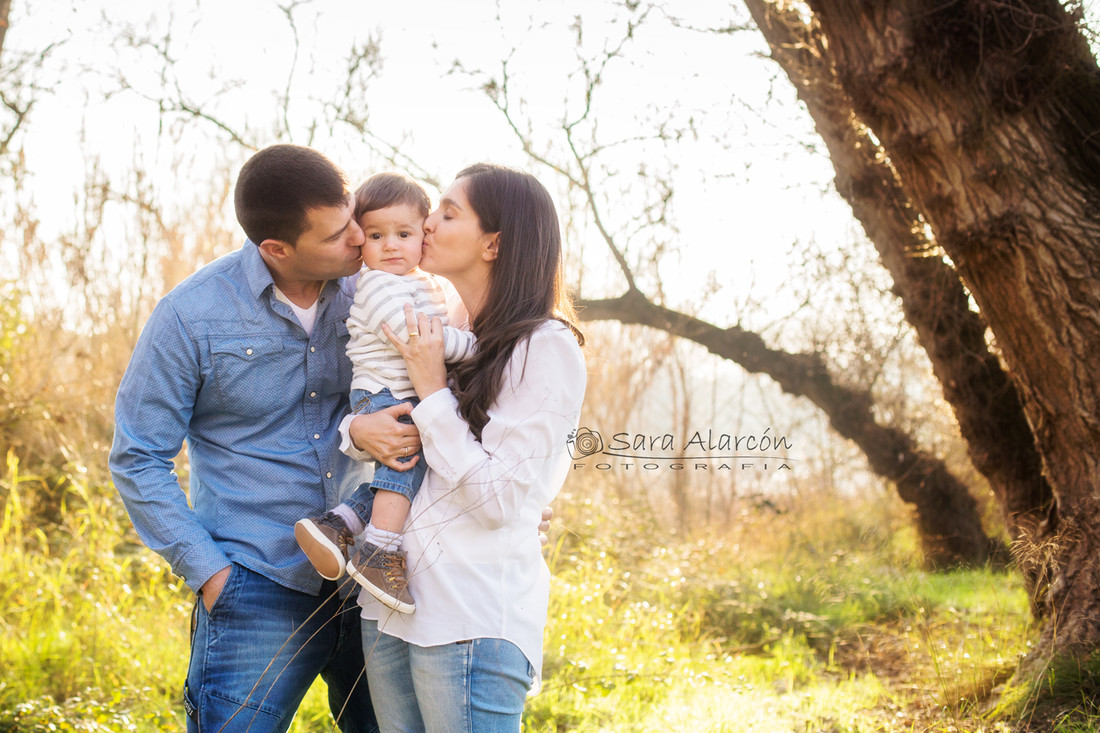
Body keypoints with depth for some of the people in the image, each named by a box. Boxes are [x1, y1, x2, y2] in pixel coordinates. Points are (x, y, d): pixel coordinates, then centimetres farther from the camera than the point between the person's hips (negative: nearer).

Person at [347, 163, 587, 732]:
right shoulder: (438, 333, 13)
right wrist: (356, 429, -6)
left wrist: (431, 389, -12)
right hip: (390, 603, 7)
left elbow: (500, 499, -15)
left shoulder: (545, 348, -9)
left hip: (473, 621, -7)